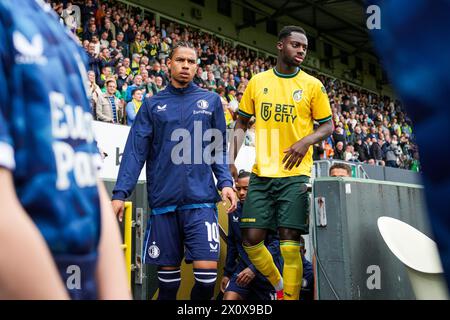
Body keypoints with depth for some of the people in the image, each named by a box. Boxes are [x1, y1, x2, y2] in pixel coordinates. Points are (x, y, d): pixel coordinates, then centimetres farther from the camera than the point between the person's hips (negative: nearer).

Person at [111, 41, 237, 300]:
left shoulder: (211, 101, 10)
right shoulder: (152, 105, 9)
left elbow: (220, 148, 12)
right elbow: (136, 151, 4)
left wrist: (225, 182, -4)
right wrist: (120, 193, -4)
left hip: (201, 200, 0)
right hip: (163, 201, 1)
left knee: (207, 270, -9)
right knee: (168, 271, 7)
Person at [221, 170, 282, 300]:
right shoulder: (234, 212, 5)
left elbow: (277, 243, -18)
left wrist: (254, 268, -23)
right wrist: (227, 273, 17)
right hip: (243, 267, 4)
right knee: (229, 297, -14)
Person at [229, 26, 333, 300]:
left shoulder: (313, 85, 3)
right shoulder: (257, 82, 9)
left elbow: (328, 126, 7)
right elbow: (242, 123, 14)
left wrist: (306, 141, -13)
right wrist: (231, 160, 2)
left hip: (295, 174, -2)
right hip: (261, 174, 3)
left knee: (290, 244, -7)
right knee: (251, 239, 2)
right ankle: (279, 285, 26)